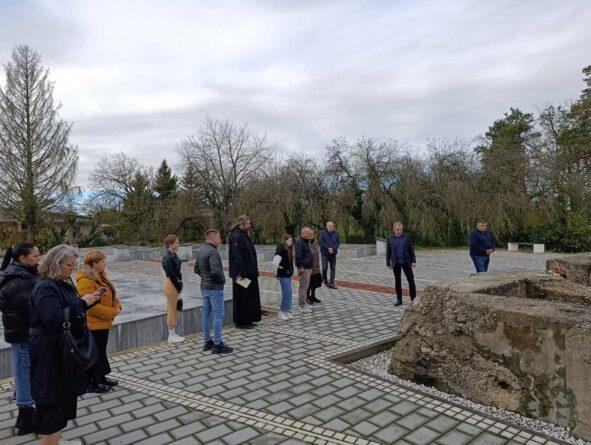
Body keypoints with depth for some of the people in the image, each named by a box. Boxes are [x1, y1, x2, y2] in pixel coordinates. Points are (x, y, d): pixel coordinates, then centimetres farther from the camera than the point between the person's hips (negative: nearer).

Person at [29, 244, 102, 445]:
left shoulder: (64, 283, 9)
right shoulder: (45, 287, -19)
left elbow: (73, 311, 19)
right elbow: (54, 319, -28)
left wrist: (88, 301, 2)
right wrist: (82, 302, -26)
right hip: (49, 354, -9)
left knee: (65, 394, 18)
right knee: (52, 399, 0)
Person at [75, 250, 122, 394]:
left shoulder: (100, 277, 9)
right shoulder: (85, 281, -23)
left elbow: (111, 294, 16)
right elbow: (92, 306, -28)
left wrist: (117, 306, -1)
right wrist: (112, 312, -20)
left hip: (103, 323, 10)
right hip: (93, 325, -10)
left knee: (101, 351, 20)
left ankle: (101, 377, 34)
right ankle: (91, 383, 18)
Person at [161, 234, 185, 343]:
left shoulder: (173, 254, 10)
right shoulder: (168, 257, -19)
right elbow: (171, 274, -20)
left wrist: (179, 285, 10)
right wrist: (179, 287, -13)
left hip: (174, 284, 10)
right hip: (171, 284, -10)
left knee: (174, 309, 15)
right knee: (172, 310, 0)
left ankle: (173, 333, 25)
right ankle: (171, 336, 10)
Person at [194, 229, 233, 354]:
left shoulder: (200, 250, 9)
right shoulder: (212, 251, -20)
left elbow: (196, 269, 17)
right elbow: (215, 271, -29)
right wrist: (222, 279, -13)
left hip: (204, 287, 9)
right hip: (215, 288, -9)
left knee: (206, 313, 13)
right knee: (219, 315, -3)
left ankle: (207, 342, 22)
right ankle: (217, 345, 2)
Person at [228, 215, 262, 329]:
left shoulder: (243, 235, 16)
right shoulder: (236, 236, -16)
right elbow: (236, 256, -23)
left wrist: (253, 270, 17)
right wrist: (241, 272, -25)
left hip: (249, 272, 10)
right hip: (241, 274, -10)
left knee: (249, 297, 15)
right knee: (242, 298, 0)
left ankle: (248, 320, 25)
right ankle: (241, 322, 11)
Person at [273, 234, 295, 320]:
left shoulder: (289, 249, 12)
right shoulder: (280, 248, -16)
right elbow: (276, 261, -24)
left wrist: (291, 272, 15)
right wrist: (276, 272, -16)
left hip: (288, 274, 9)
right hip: (283, 274, -9)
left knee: (288, 292, 11)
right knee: (287, 292, -8)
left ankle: (287, 311, 19)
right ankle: (282, 312, 1)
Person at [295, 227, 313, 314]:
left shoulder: (306, 242, 17)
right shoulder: (299, 242, -14)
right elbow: (298, 256, -22)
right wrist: (301, 267, -23)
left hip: (308, 268, 10)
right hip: (303, 268, -10)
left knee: (306, 286, 16)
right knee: (303, 287, -7)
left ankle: (304, 303, 27)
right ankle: (302, 306, -2)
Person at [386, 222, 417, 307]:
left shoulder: (407, 236, 1)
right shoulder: (390, 239, 2)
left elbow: (411, 249, 1)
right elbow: (388, 252, 4)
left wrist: (413, 261, -4)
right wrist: (388, 263, 1)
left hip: (406, 262, 0)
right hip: (396, 263, 0)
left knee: (411, 280, 0)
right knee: (397, 281, 6)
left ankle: (413, 299, 11)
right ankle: (399, 300, 13)